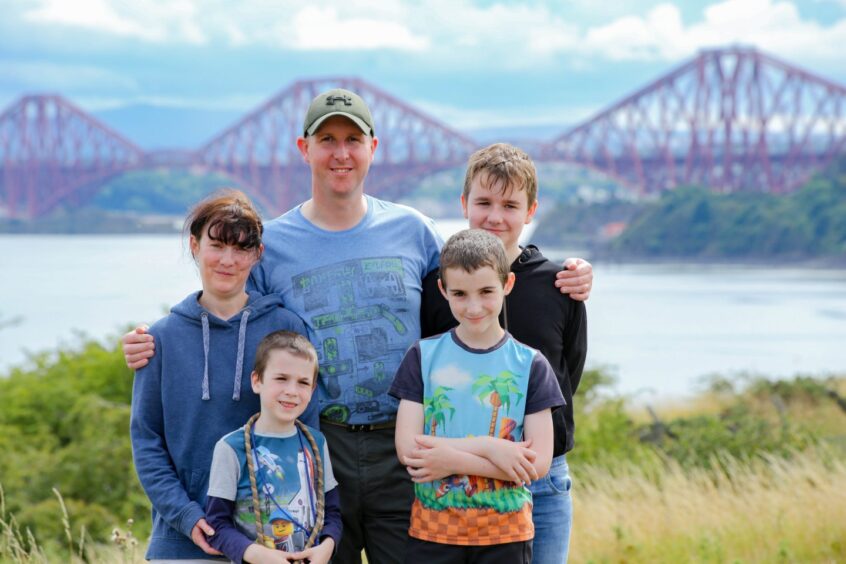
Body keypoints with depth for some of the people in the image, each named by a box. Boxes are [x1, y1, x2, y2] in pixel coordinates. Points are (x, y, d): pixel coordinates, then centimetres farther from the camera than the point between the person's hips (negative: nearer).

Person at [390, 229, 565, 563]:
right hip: (433, 531, 0)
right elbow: (407, 448, -8)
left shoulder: (530, 365, 0)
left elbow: (538, 463, -7)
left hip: (505, 534, 0)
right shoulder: (423, 357, 1)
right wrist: (486, 448, -17)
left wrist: (452, 459, -15)